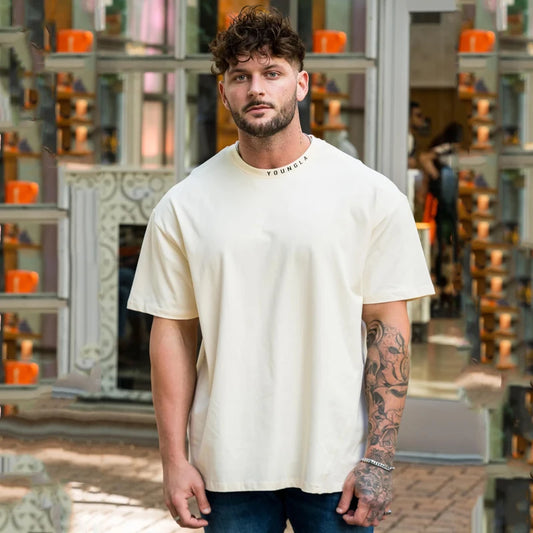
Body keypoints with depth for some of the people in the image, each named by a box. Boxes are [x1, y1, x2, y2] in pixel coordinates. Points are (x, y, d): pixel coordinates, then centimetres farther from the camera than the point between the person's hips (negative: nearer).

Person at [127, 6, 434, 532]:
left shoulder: (370, 194, -2)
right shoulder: (182, 207, 2)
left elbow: (388, 329, -3)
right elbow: (172, 332, 3)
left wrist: (378, 459, -7)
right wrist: (174, 458, -1)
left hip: (336, 465, -1)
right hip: (228, 467, 1)